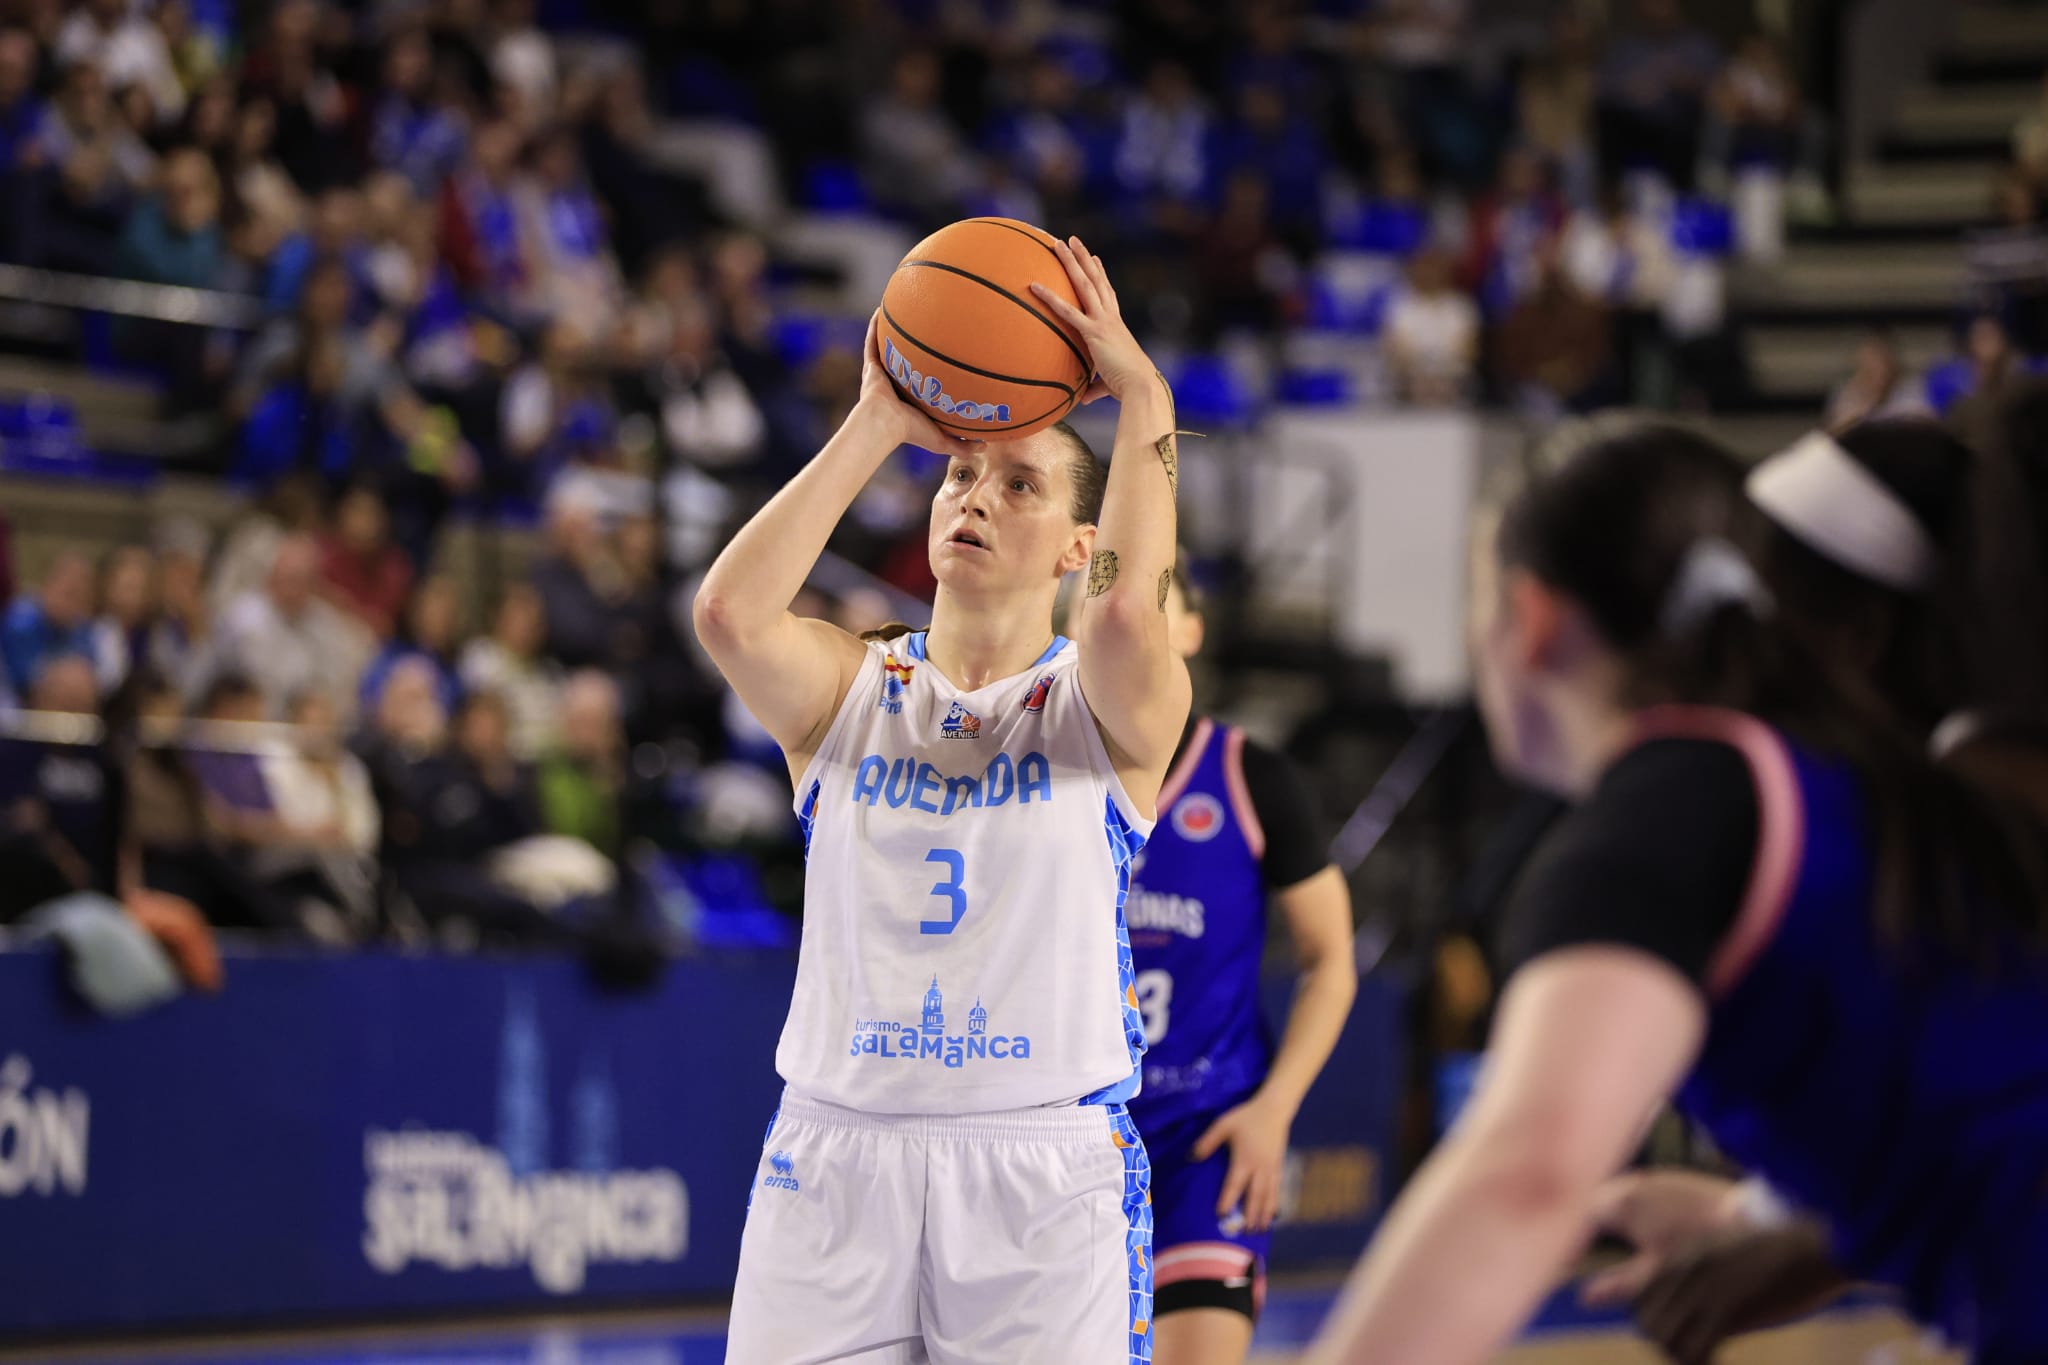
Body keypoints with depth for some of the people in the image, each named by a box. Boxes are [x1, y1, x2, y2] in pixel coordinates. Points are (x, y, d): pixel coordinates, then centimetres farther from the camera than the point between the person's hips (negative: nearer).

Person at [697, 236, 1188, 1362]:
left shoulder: (1107, 709, 3)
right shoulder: (847, 690, 9)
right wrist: (878, 426, -7)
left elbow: (1129, 608, -21)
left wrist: (1140, 399, -12)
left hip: (1047, 1175, -1)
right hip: (834, 1150, 2)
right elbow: (729, 612, -13)